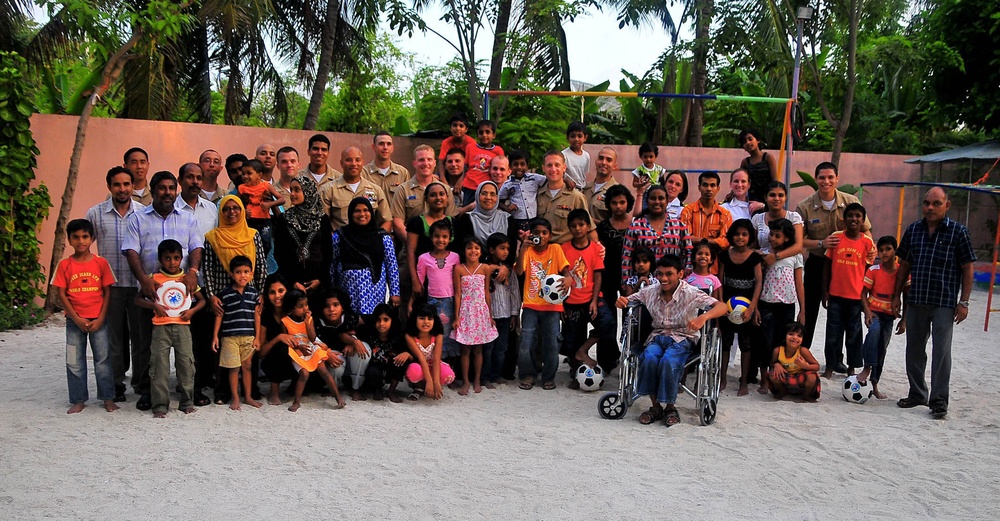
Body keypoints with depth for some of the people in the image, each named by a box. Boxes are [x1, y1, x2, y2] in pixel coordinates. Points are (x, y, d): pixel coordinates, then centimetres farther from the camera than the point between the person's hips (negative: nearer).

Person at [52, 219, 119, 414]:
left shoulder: (101, 263, -2)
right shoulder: (65, 265, -2)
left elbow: (107, 292, 0)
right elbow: (61, 294, -3)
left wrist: (101, 318, -7)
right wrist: (77, 319, -11)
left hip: (98, 319, -1)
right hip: (74, 321, 1)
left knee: (103, 359, 4)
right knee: (74, 362, 6)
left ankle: (108, 398, 14)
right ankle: (78, 400, 17)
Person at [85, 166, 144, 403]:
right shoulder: (95, 213, 3)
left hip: (139, 284, 0)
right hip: (110, 284, 0)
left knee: (140, 333, 6)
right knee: (114, 335, 8)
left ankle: (141, 379, 20)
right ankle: (116, 382, 17)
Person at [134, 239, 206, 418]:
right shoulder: (154, 279, 3)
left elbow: (202, 299, 14)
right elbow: (138, 299, 5)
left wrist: (192, 310, -5)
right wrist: (154, 306, -10)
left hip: (182, 326, 1)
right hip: (161, 327, -1)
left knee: (186, 364, 3)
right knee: (159, 366, -2)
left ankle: (187, 402, 14)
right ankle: (160, 405, 5)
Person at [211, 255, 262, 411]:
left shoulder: (254, 293, 3)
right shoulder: (225, 294, -4)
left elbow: (256, 316, 6)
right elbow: (219, 315, 1)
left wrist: (257, 337, 4)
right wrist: (215, 336, -1)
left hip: (248, 336, 2)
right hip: (230, 337, -2)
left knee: (247, 366, 10)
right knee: (234, 368, 2)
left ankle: (248, 397, 21)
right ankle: (235, 398, 12)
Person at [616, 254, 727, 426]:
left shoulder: (691, 294, -14)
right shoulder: (651, 291, -1)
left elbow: (722, 307, -23)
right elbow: (628, 300, 13)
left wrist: (703, 317, -44)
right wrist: (621, 301, -14)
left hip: (682, 337, -3)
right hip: (658, 335, 3)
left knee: (669, 361, -34)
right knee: (649, 358, -31)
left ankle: (670, 406, -11)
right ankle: (655, 406, -12)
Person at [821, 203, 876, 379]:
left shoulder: (867, 242, -2)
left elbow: (867, 269, 3)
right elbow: (828, 265, 4)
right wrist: (824, 291, 2)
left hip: (856, 296, 0)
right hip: (835, 295, 0)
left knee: (854, 333, 9)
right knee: (833, 332, 6)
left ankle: (851, 368, 21)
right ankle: (830, 367, 15)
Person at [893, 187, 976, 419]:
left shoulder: (959, 232, -4)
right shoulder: (913, 230, 7)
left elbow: (967, 269, -3)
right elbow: (904, 265, 13)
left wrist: (964, 302, -7)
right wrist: (896, 295, 11)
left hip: (944, 304, -4)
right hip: (915, 302, 4)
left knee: (941, 352, -3)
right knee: (914, 350, 12)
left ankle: (939, 401, 7)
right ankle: (917, 394, 26)